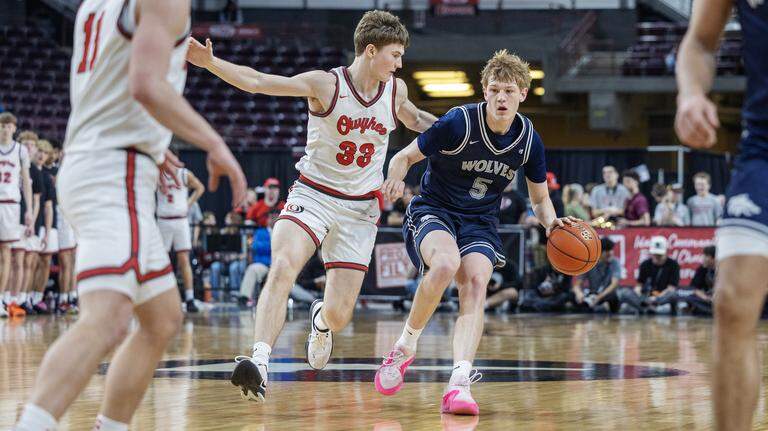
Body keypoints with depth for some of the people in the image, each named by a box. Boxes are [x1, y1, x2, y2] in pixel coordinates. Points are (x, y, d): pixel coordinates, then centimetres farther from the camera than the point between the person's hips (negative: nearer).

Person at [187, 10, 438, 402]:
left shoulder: (395, 90, 1)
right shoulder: (326, 84, -13)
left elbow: (414, 120, 25)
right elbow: (257, 82, -21)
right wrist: (211, 63, -34)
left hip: (359, 208, 3)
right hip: (313, 195, -3)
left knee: (338, 315, -1)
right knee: (282, 268, -32)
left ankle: (321, 320, 38)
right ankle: (259, 363, -40)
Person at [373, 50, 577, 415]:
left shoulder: (528, 140, -2)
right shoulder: (458, 123, -16)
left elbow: (540, 198, 12)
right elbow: (404, 157, -7)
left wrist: (551, 222, -10)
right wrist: (395, 179, -30)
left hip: (480, 223, 4)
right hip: (433, 210, -4)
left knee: (476, 284, -24)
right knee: (446, 264, -35)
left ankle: (459, 385, -34)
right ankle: (405, 346, -13)